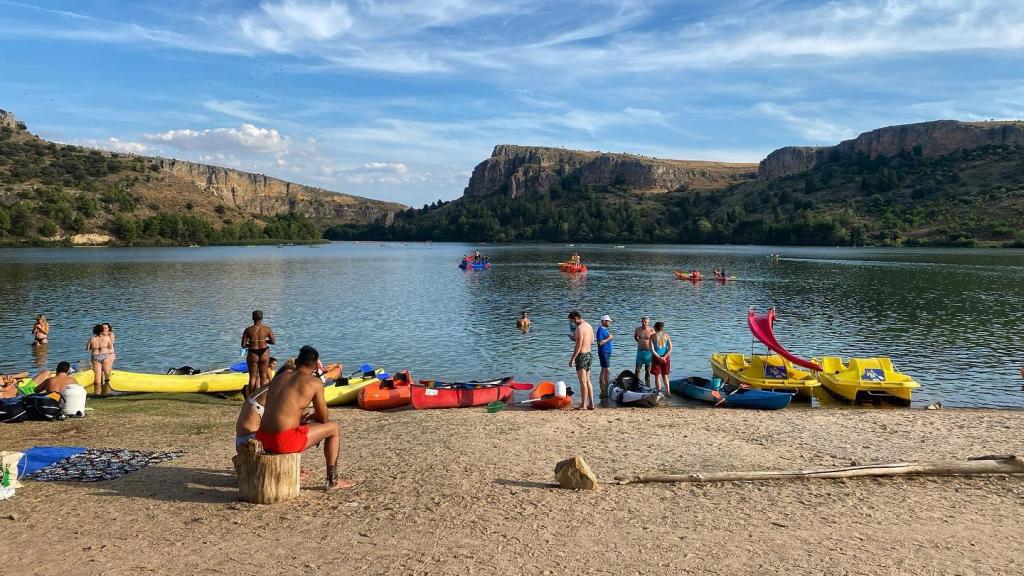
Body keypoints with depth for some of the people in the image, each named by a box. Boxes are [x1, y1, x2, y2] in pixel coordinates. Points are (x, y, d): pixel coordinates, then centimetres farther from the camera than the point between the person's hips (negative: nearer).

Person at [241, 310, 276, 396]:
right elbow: (273, 341, -7)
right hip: (264, 353, 1)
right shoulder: (267, 328, -7)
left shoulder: (248, 330, -8)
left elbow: (243, 345, -7)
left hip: (252, 354, -1)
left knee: (253, 376, 10)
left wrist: (250, 344, 11)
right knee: (263, 376, 13)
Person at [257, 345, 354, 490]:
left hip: (264, 440, 8)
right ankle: (333, 481, 16)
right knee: (334, 428, 10)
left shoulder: (280, 376, 16)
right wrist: (314, 416, 26)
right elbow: (324, 418, 4)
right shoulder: (314, 382, -3)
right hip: (284, 441, -8)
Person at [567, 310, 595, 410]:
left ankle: (583, 405, -2)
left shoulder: (580, 328, -16)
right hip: (589, 354, 9)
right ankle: (591, 403, 15)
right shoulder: (589, 326, 12)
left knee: (583, 382, -5)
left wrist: (572, 359, -19)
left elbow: (578, 345, -21)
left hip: (581, 355, -9)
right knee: (587, 381, 14)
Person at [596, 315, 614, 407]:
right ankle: (606, 391, -16)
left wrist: (609, 337, 6)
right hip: (603, 352, -10)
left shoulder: (605, 330, 16)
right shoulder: (600, 330, -14)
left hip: (607, 352, 10)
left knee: (603, 372, 12)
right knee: (607, 371, -14)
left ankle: (603, 392, 18)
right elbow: (600, 342, -22)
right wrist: (608, 338, -15)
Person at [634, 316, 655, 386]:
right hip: (640, 351, 2)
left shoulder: (651, 331, -7)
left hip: (648, 352, -2)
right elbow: (635, 336, 23)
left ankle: (647, 386, 13)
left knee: (648, 370, 6)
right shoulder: (638, 329, 2)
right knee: (637, 369, -2)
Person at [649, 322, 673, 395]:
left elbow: (652, 349, -13)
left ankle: (659, 393, 6)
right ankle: (667, 392, 16)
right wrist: (664, 357, -11)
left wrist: (659, 357, -13)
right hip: (666, 357, 3)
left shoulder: (652, 336, -6)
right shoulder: (666, 335, 1)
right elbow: (670, 348, -5)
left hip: (657, 358, -3)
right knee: (665, 375, 17)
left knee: (657, 376, 7)